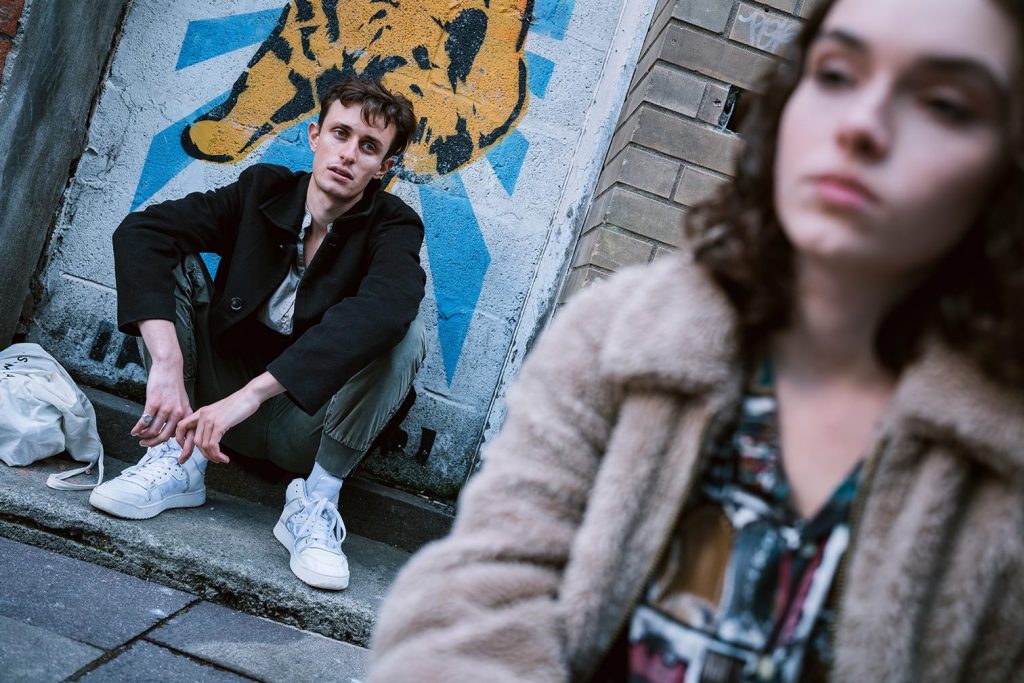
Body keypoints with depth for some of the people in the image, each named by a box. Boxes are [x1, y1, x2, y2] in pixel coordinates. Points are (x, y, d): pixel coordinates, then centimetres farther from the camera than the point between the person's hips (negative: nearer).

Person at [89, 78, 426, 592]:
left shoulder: (393, 228, -14)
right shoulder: (262, 189, -6)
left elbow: (382, 309, -38)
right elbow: (140, 232, -19)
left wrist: (253, 392, -46)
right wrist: (167, 363, -35)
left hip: (307, 429, -2)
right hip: (221, 403, 3)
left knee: (403, 329, -26)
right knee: (171, 262, -11)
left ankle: (317, 501, -20)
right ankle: (177, 460, -13)